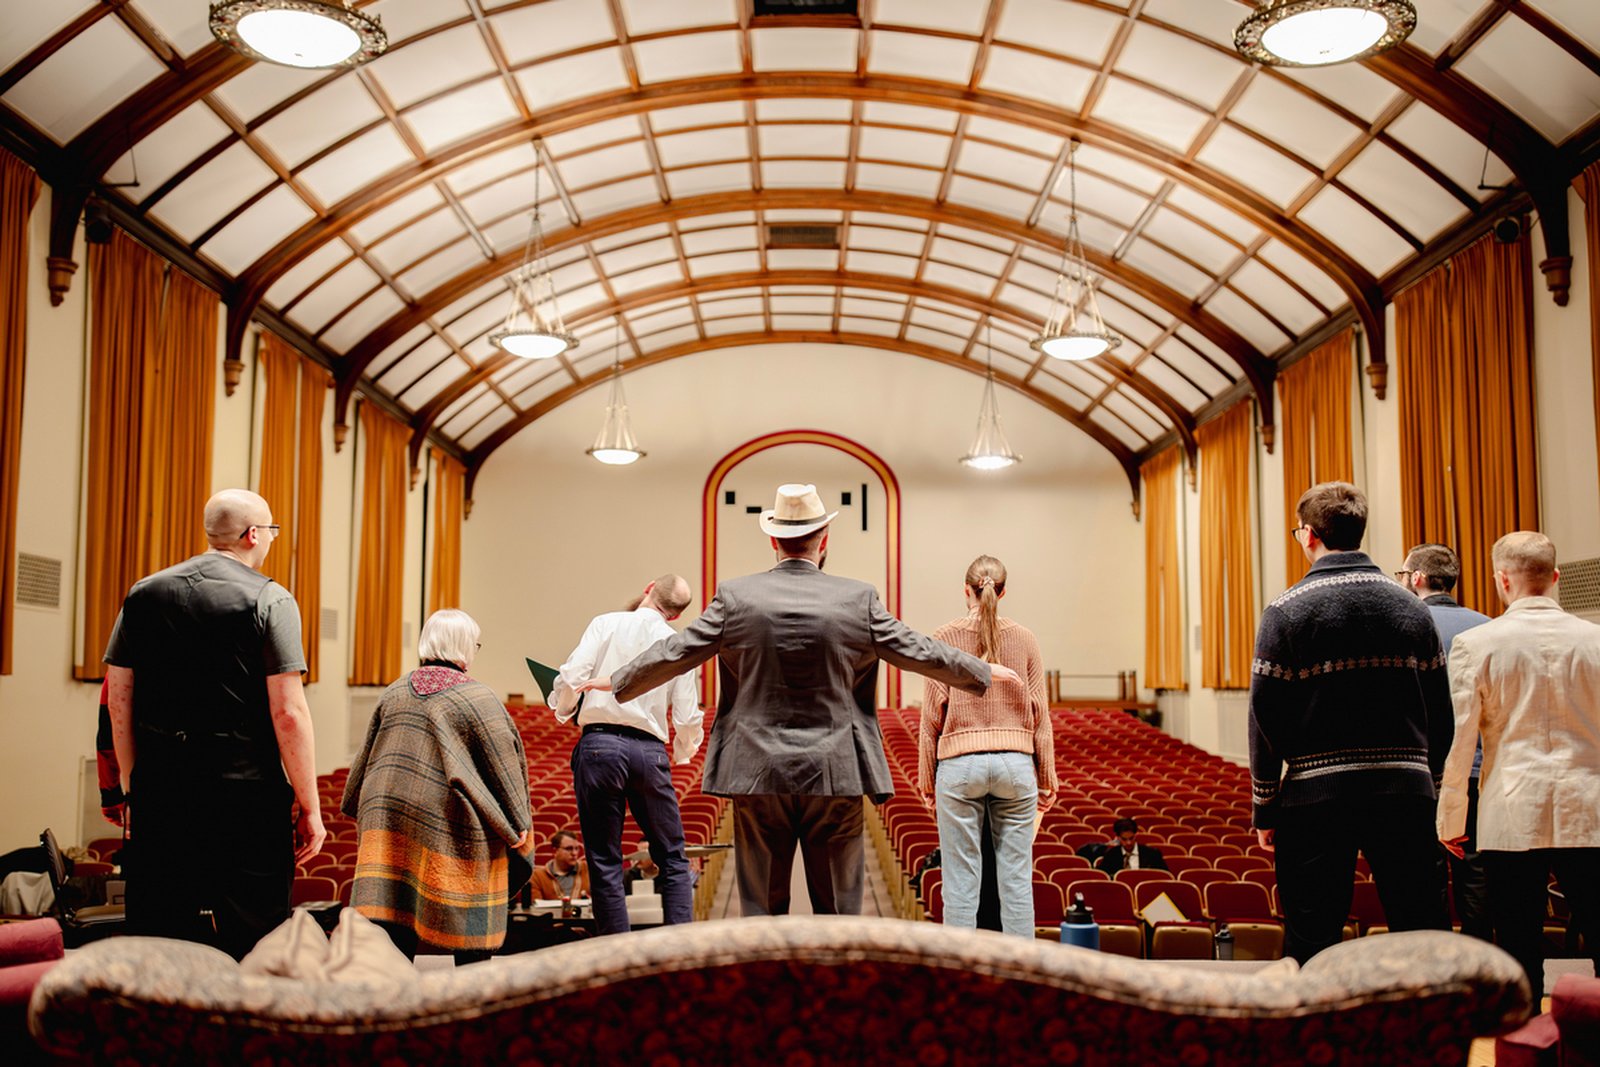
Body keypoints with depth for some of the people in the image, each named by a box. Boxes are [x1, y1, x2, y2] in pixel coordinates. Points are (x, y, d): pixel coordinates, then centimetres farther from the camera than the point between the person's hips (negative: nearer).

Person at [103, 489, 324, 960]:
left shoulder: (144, 594, 10)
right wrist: (310, 808, -6)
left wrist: (131, 788, 19)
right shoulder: (269, 600, -5)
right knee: (251, 947, 1)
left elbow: (119, 702, 11)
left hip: (159, 794, 5)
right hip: (246, 797, -5)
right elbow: (288, 713, -11)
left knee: (155, 939, 11)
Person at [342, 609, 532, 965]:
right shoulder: (478, 698, -8)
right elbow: (503, 763, -7)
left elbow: (366, 757, 15)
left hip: (389, 815, 5)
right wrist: (518, 823, 0)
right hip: (450, 826, -4)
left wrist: (365, 813, 25)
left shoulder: (395, 692, 9)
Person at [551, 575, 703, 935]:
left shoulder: (606, 624, 2)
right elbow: (688, 720, 5)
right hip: (649, 751, 2)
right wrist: (682, 755, 25)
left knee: (605, 864, 5)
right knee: (673, 861, 13)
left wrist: (563, 709, 14)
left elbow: (570, 677, -8)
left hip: (600, 743, -2)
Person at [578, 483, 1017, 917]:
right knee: (839, 912, 9)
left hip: (758, 774, 1)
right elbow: (922, 653, 5)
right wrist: (985, 672, 22)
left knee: (761, 910, 9)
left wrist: (617, 683, 21)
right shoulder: (858, 600, -4)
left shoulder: (735, 596, -3)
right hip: (835, 777, 0)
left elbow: (674, 653, 4)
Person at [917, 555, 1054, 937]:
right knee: (1016, 880, 7)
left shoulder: (945, 637, -1)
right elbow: (1039, 713, 6)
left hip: (960, 763, -2)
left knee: (961, 882, 2)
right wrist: (1047, 777, 14)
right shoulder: (1024, 639, 4)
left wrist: (926, 776, 7)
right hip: (1015, 762, 2)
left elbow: (933, 713, 0)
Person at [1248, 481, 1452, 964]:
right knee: (1423, 939, 9)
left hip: (1316, 796, -3)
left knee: (1311, 942, 5)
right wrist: (1427, 786, 18)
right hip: (1406, 791, 3)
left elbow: (1266, 717, -6)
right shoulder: (1411, 608, 7)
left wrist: (1264, 809, 1)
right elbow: (1441, 715, 9)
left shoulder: (1287, 610, -5)